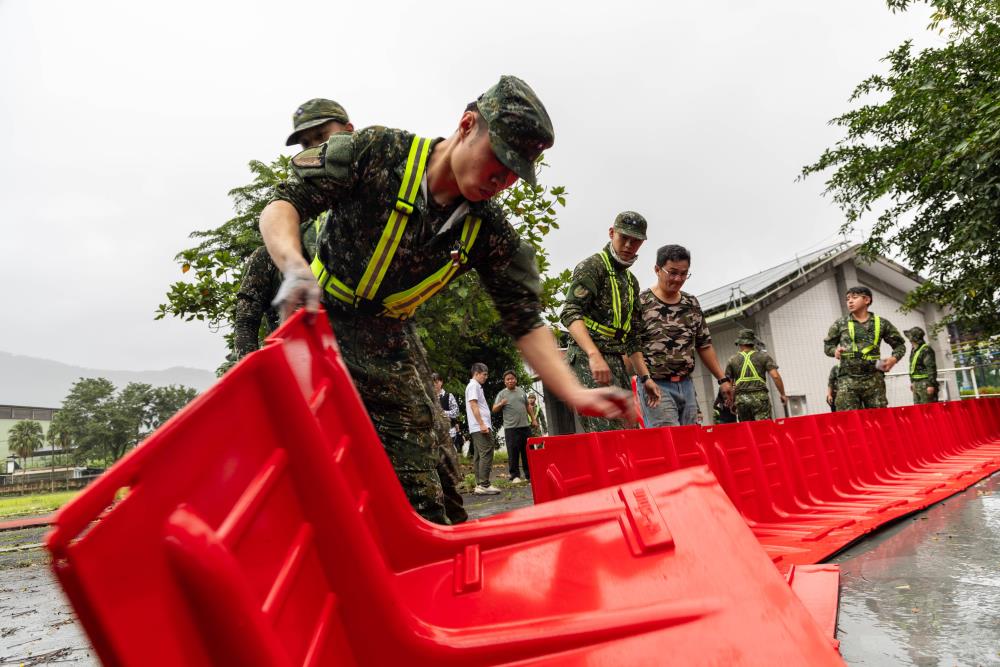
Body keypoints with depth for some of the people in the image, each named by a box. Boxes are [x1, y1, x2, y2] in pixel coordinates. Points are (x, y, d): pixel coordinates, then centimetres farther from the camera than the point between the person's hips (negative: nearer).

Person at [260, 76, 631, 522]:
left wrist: (576, 395, -21)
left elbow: (525, 321, -7)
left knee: (421, 501, 2)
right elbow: (283, 205, -15)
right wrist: (295, 267, -38)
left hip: (392, 349, 3)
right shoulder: (376, 151, -16)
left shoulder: (490, 234, -7)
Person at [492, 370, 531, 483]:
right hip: (511, 428, -4)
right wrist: (501, 404, -21)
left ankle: (529, 475, 16)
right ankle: (515, 476, 2)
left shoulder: (521, 391, 14)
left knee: (528, 452, 8)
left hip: (525, 426, 4)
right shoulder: (502, 394, 1)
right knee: (513, 453, -5)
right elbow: (494, 409, -2)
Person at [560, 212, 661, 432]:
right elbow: (570, 313, -18)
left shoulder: (631, 281, 23)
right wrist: (594, 355, -31)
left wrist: (645, 376, 18)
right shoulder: (592, 266, -2)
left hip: (617, 363, 9)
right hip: (587, 360, -9)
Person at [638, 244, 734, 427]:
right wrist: (645, 380, -21)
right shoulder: (641, 303, -6)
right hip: (655, 385, -6)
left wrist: (722, 379, 15)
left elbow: (704, 345, 19)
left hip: (686, 385, 6)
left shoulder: (692, 304, 13)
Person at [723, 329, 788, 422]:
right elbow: (775, 376, -2)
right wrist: (782, 394, 8)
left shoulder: (732, 360, 13)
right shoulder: (764, 356, 9)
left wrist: (731, 401, 23)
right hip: (760, 397, -2)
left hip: (741, 398, 2)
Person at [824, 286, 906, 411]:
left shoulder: (881, 323, 10)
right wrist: (835, 350, -3)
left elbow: (899, 344, 19)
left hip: (873, 379, 0)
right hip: (847, 379, 0)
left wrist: (894, 358, 1)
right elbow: (827, 345, 19)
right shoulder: (840, 324, 10)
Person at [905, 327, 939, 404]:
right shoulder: (913, 350, 15)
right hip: (916, 384, 9)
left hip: (925, 384, -9)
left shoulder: (926, 350, -13)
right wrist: (912, 382, 23)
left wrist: (931, 384, -20)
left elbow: (931, 368, -17)